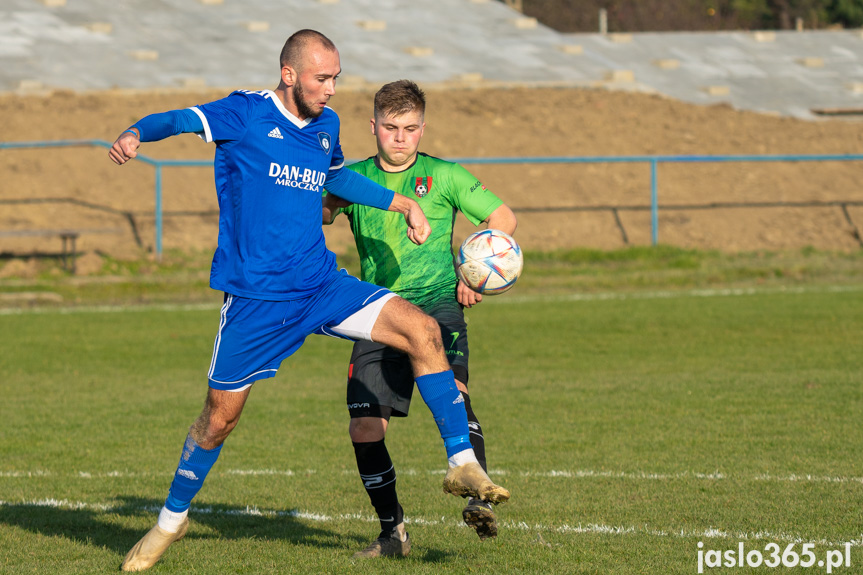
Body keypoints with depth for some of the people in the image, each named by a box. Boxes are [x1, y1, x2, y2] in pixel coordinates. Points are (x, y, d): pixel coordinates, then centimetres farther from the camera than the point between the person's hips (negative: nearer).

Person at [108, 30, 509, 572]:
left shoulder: (327, 125, 9)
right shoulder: (246, 115, -9)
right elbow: (179, 121, -22)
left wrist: (403, 203, 29)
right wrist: (135, 134, -44)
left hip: (322, 284, 5)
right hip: (256, 298, -5)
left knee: (423, 331, -13)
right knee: (221, 415, 4)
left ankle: (462, 464, -7)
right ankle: (172, 520, 28)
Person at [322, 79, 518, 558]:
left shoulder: (442, 176, 6)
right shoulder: (355, 178, 12)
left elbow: (503, 219, 9)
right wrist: (330, 203, -24)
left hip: (436, 303, -2)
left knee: (452, 392, -30)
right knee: (364, 430, -5)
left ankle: (478, 498, -37)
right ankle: (392, 533, 11)